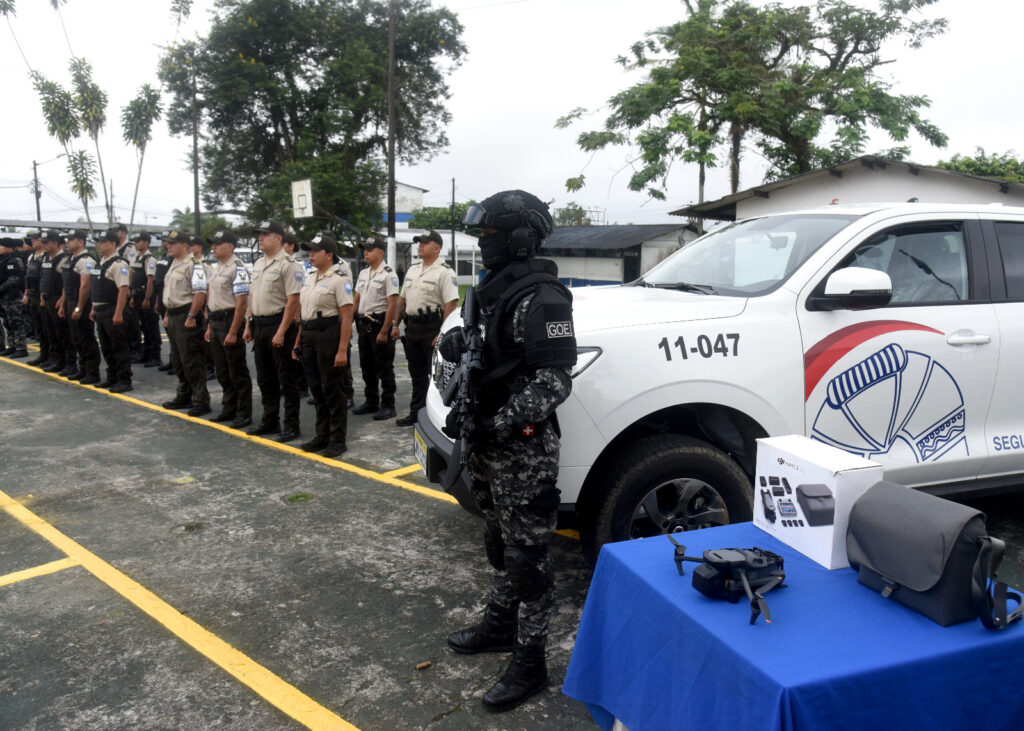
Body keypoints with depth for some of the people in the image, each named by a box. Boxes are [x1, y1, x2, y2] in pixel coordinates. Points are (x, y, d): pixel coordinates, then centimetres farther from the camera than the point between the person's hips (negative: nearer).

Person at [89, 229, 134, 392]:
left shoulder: (118, 264, -14)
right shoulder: (100, 263, 15)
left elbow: (123, 289, -21)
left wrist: (118, 314, -25)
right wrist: (94, 309, 19)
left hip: (112, 312, -9)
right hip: (100, 311, 9)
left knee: (119, 347, -3)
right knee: (106, 348, 16)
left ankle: (124, 381, 2)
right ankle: (112, 378, 27)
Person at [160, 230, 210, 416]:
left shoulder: (194, 265, -13)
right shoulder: (174, 265, 18)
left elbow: (200, 293, -22)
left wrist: (191, 317, -25)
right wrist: (167, 315, 19)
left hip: (186, 317, -10)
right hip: (173, 317, 10)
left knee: (192, 362, -8)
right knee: (178, 361, 16)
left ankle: (201, 401, -2)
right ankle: (184, 397, 26)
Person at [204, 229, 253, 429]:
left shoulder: (237, 268, -15)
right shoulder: (218, 268, 15)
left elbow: (242, 303, -20)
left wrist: (233, 332, -22)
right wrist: (210, 327, 18)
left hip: (230, 321, -9)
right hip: (216, 322, 10)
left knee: (238, 372, -2)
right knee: (222, 371, 16)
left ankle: (244, 413, 6)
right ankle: (229, 409, 26)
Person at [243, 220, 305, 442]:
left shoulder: (288, 264, -13)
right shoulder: (258, 264, 14)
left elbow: (293, 301, -18)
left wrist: (281, 332, -22)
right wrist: (249, 326, 15)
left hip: (279, 325, -9)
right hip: (259, 325, 9)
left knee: (286, 379, -1)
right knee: (265, 378, 15)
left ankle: (291, 425, 6)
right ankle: (269, 421, 26)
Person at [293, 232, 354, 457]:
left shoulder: (339, 279, -10)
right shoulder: (310, 278, 15)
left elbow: (347, 316, -15)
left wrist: (342, 350, -21)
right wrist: (298, 342, 14)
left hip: (329, 336, -8)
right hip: (309, 337, 8)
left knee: (332, 389, -2)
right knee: (316, 388, 12)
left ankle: (337, 439, 7)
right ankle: (322, 435, 23)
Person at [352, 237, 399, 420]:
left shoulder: (388, 274, -11)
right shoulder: (363, 273, 13)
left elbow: (393, 305, -17)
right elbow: (357, 300, 19)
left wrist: (384, 331, -21)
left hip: (379, 324, -8)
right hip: (363, 325, 8)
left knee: (384, 368, -3)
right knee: (367, 366, 14)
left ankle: (388, 406, 4)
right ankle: (371, 402, 26)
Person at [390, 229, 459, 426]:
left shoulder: (444, 272, -11)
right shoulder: (412, 270, 15)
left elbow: (451, 304, -18)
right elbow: (403, 299, 21)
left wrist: (442, 334, -24)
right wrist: (396, 324, 15)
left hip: (433, 328, -8)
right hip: (412, 328, 8)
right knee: (417, 374, 15)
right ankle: (416, 413, 24)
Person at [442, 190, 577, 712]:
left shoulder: (541, 298, -18)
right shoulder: (494, 290, 12)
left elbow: (554, 382, -23)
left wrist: (496, 423, -27)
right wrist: (457, 343, 2)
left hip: (524, 451, -9)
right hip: (489, 446, 9)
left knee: (527, 556, 1)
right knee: (498, 545, 23)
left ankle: (530, 666, 14)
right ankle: (499, 627, 41)